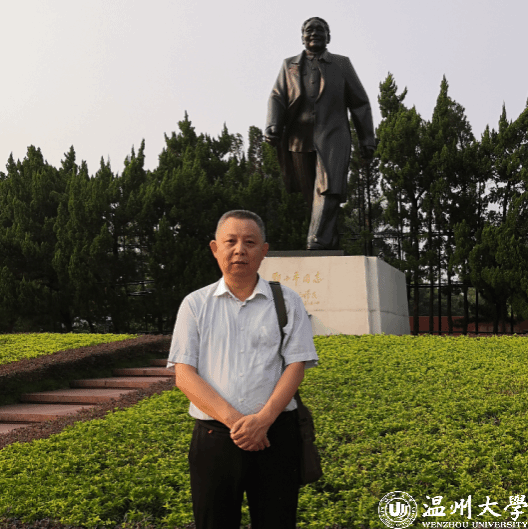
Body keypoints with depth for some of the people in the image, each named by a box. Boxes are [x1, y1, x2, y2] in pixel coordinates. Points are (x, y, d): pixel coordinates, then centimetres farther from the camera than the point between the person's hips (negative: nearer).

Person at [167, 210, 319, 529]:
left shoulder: (288, 302, 8)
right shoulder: (195, 305, 8)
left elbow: (296, 367, 0)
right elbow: (184, 375, 0)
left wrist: (263, 419, -15)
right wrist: (233, 420, -13)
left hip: (275, 434, 0)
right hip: (213, 437, 1)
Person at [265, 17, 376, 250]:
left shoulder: (342, 64, 15)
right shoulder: (289, 66, 18)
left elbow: (359, 103, 14)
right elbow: (277, 98, 7)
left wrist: (367, 139, 8)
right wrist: (272, 127, -13)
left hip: (332, 137, -2)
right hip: (300, 139, 2)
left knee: (328, 189, -20)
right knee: (311, 195, 2)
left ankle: (317, 243, -28)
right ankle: (331, 243, 12)